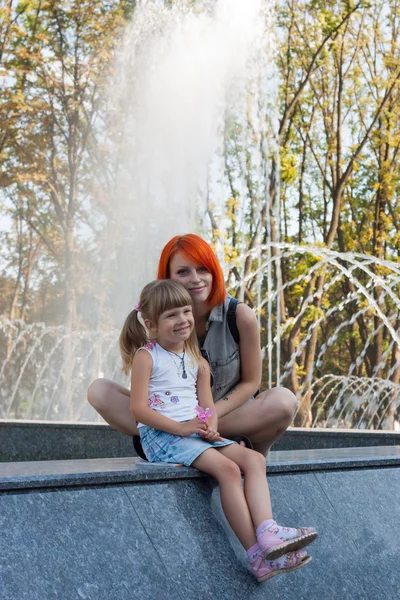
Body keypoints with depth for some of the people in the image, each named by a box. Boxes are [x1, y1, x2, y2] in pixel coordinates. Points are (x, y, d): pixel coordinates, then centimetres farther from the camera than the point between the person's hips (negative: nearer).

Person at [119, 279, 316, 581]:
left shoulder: (198, 362, 17)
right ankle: (258, 555, -28)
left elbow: (208, 407, 15)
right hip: (160, 435, -7)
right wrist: (180, 427, -19)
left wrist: (211, 428, -9)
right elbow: (139, 409, -12)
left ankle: (266, 531, -32)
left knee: (254, 459, -14)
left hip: (196, 434, 7)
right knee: (227, 468, -27)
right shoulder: (146, 356, -3)